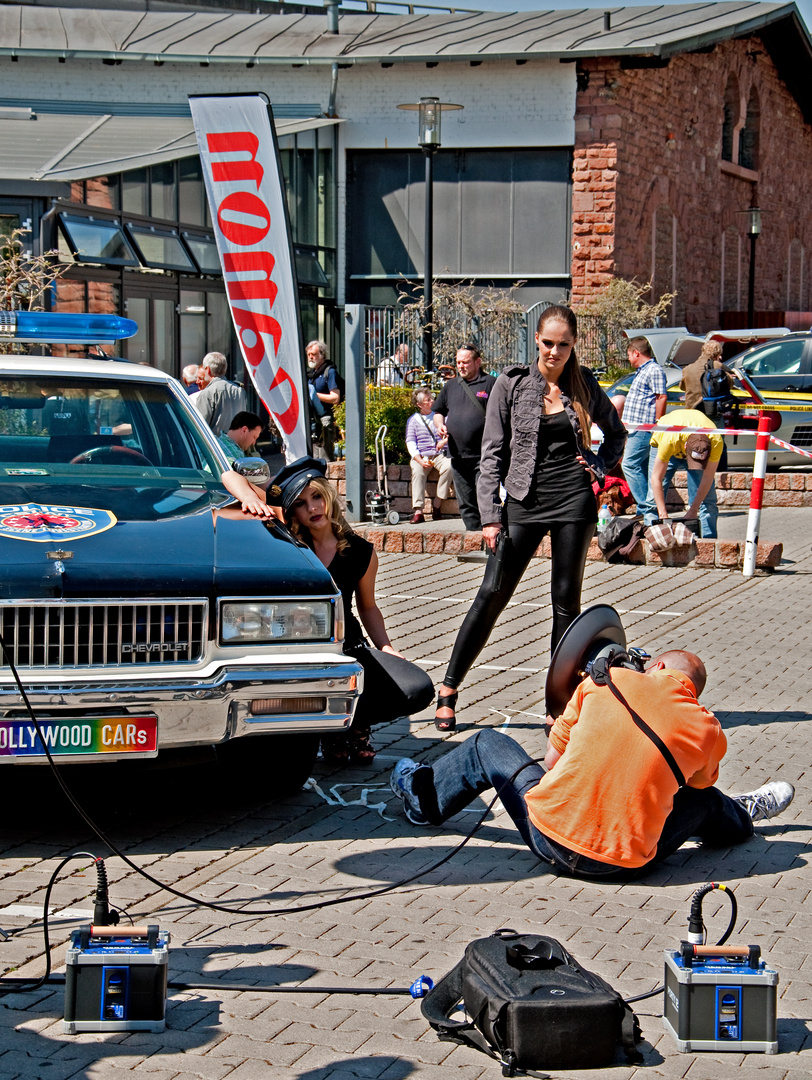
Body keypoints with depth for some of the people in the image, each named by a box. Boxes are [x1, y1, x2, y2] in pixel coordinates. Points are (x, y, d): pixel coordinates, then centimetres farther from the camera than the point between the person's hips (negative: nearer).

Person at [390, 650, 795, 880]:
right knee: (702, 798, 27)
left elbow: (552, 760, 6)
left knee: (487, 744, 25)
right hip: (624, 867, 0)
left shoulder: (608, 680, -1)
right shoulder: (708, 732, -1)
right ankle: (736, 817, 59)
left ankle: (425, 797, 46)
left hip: (549, 838, 0)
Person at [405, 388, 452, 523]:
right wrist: (420, 461, -14)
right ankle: (418, 511, -38)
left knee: (448, 467, -33)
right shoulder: (413, 420, 10)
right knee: (417, 471, -34)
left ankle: (437, 504, -24)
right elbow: (410, 443, 2)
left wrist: (445, 440, -14)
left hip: (439, 455, 1)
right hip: (421, 456, -1)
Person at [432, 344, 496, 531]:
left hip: (483, 455, -6)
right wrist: (440, 424, 5)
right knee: (465, 502, 9)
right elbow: (438, 411, 27)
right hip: (458, 456, 6)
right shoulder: (450, 386, 18)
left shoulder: (490, 384, 0)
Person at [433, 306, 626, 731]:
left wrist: (599, 467, 1)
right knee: (492, 594, -3)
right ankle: (449, 689, 6)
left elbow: (616, 433, 21)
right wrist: (490, 515, -7)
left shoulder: (584, 384, 5)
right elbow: (492, 453, 0)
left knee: (566, 600, 4)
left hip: (574, 501, 1)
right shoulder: (511, 384, 0)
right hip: (524, 501, -1)